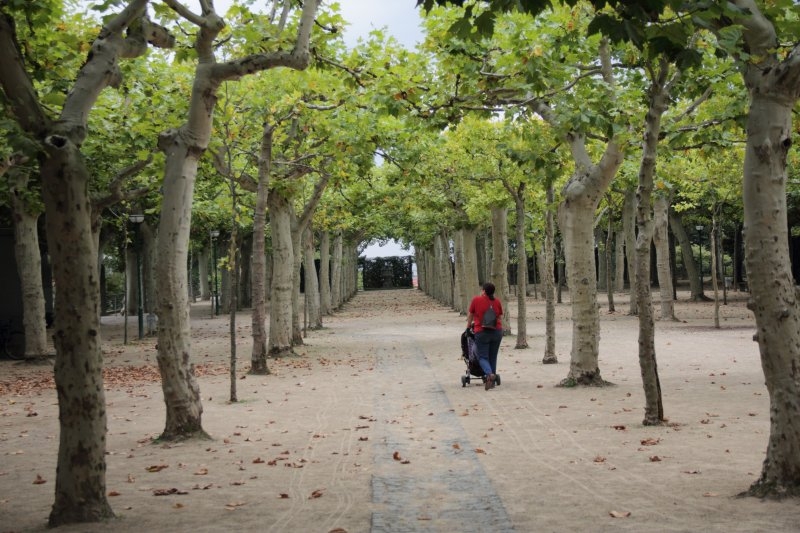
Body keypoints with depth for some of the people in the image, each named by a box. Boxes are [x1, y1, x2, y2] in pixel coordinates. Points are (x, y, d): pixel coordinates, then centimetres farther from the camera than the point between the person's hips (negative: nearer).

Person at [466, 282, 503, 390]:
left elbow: (470, 315, 9)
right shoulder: (497, 302, 4)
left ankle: (489, 374, -24)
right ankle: (491, 382, 15)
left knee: (482, 357, 2)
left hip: (482, 332, -3)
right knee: (493, 357, 12)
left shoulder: (476, 300, -3)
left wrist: (468, 327, 25)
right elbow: (500, 317, 10)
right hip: (497, 331, 3)